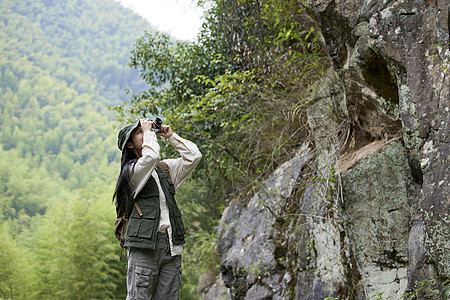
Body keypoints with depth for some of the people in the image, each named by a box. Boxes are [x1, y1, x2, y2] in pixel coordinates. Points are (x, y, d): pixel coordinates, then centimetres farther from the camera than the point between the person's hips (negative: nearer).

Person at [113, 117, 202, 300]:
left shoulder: (165, 168, 21)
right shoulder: (132, 170, 1)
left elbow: (193, 156, 17)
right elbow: (151, 157, -19)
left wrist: (170, 136, 14)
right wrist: (148, 131, -4)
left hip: (171, 244, 6)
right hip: (145, 244, -6)